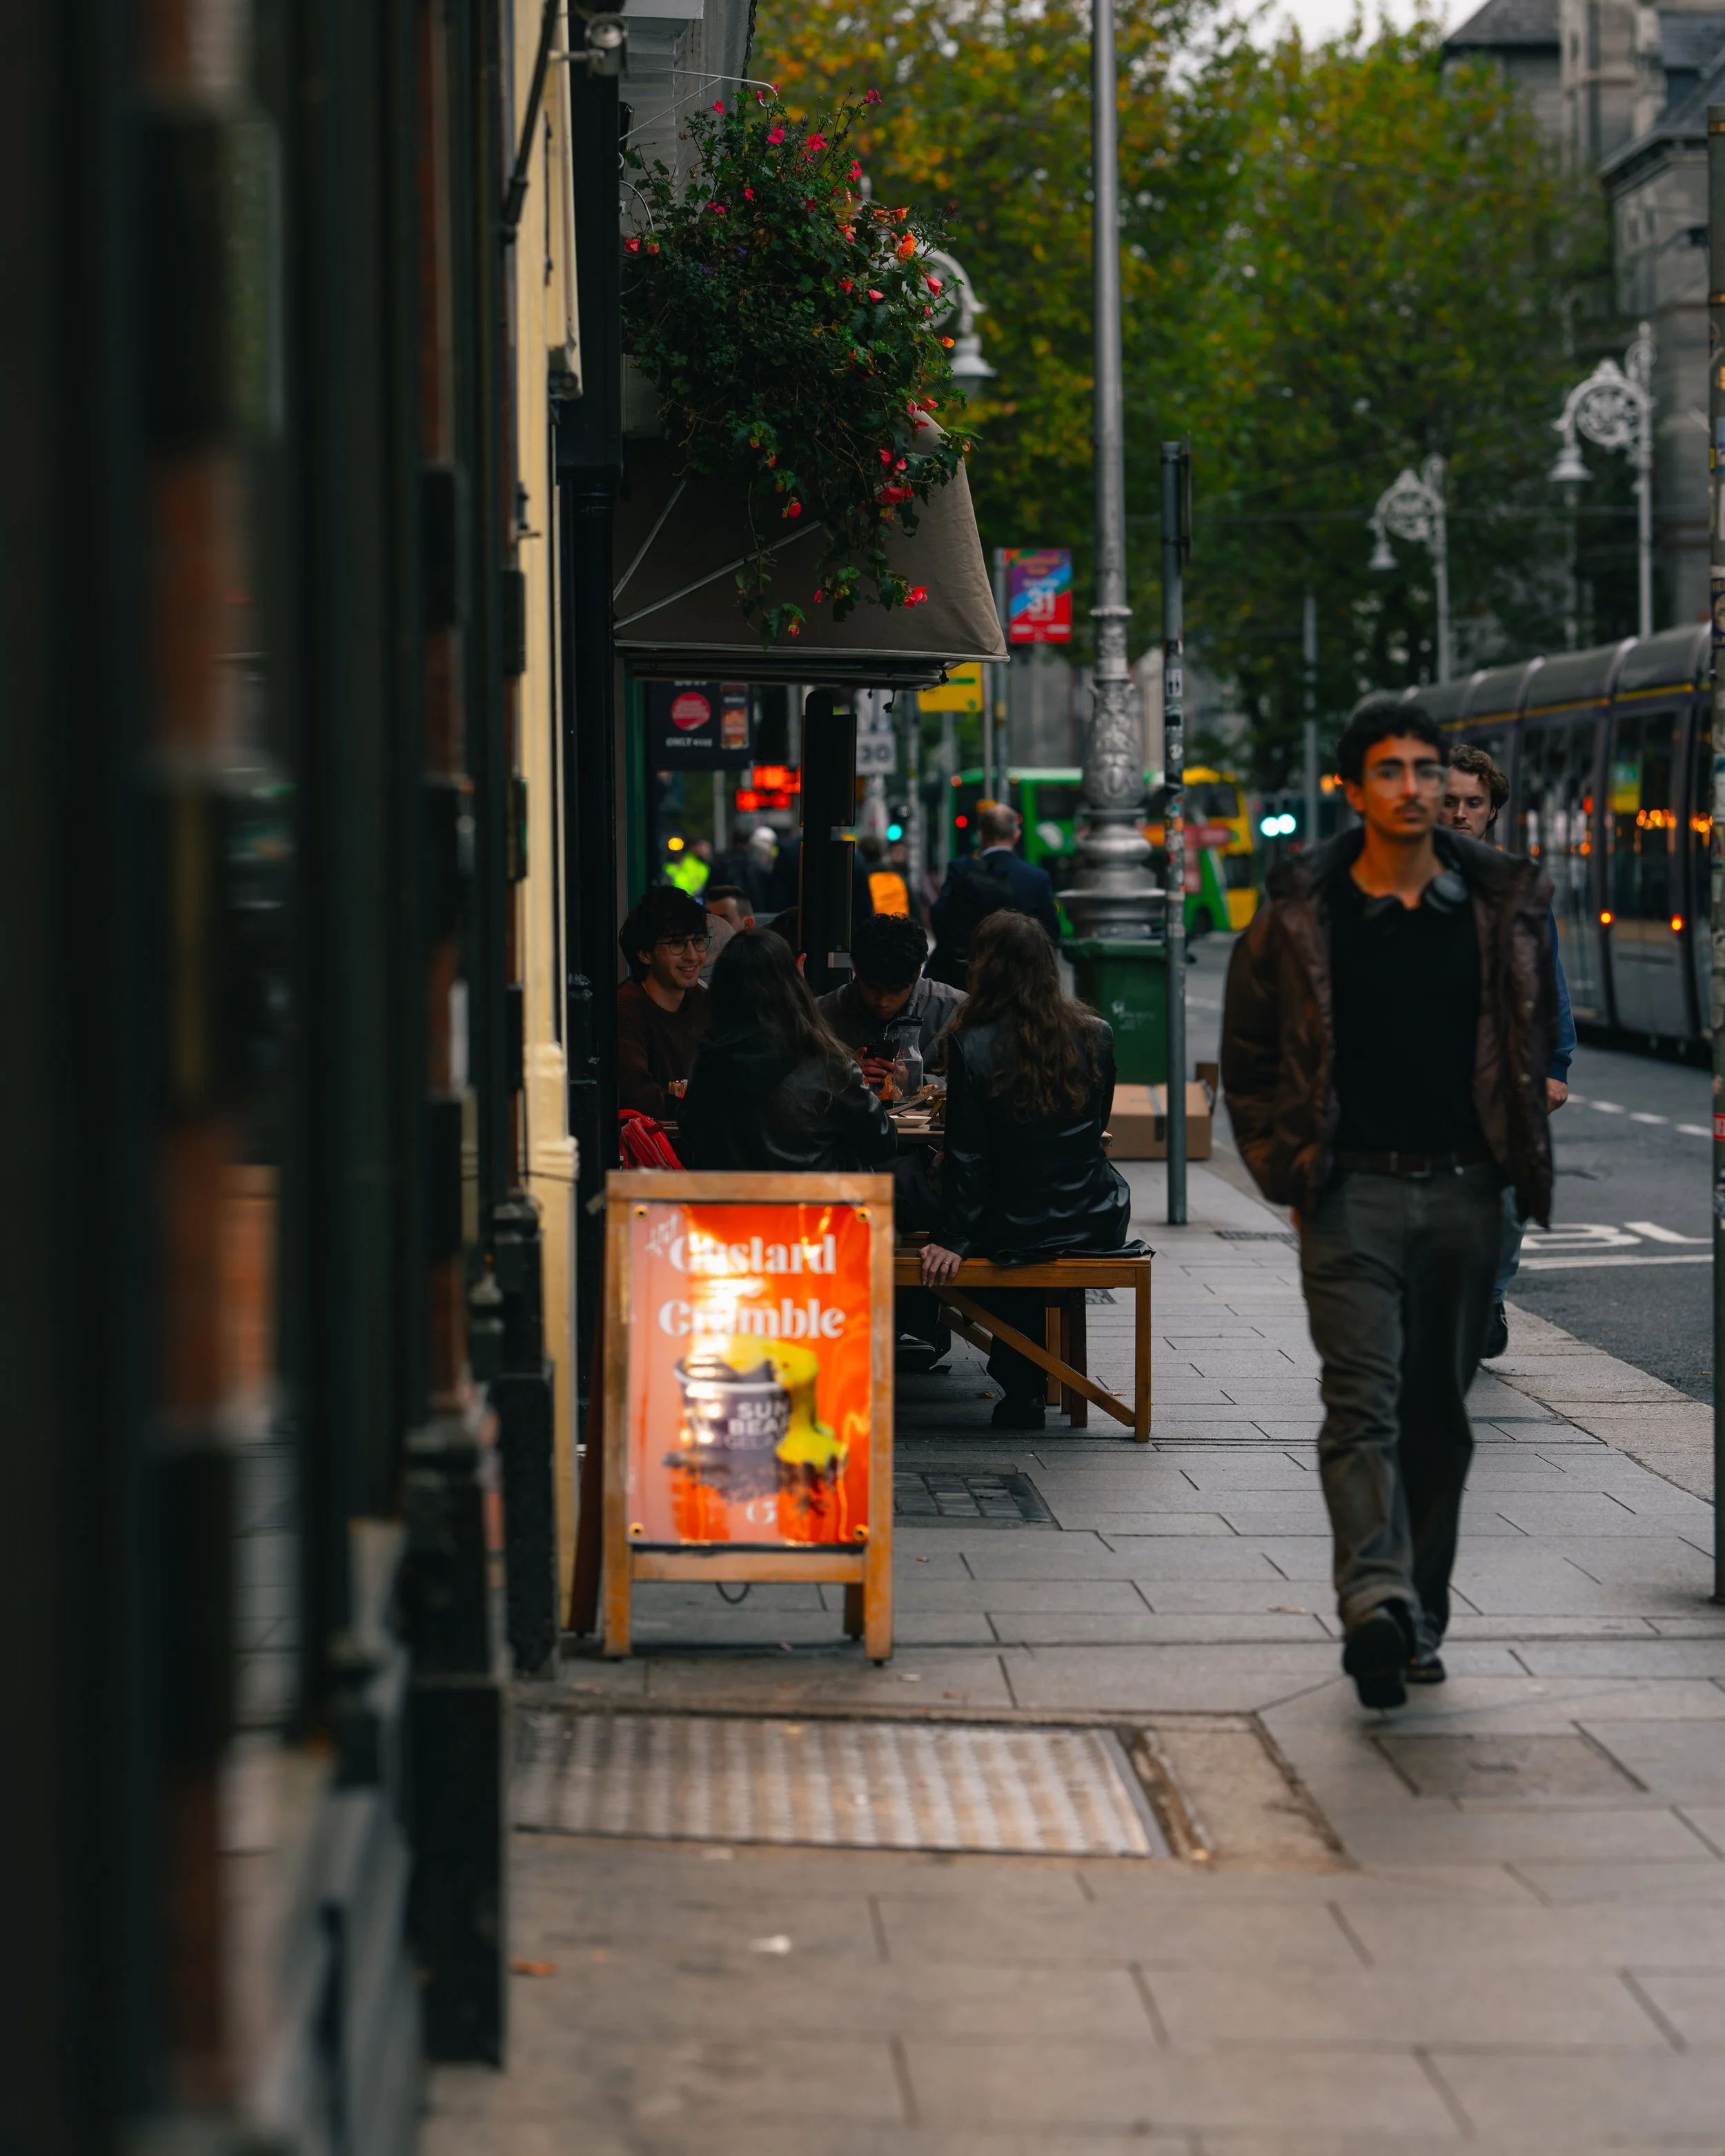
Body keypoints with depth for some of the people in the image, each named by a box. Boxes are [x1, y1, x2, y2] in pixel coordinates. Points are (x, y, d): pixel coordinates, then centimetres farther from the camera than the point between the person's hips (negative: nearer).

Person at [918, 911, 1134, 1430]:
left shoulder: (972, 1046, -14)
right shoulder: (1095, 1037, -2)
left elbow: (966, 1155, -13)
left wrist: (953, 1240, -6)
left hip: (1010, 1232, -3)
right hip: (1093, 1226, 3)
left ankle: (1020, 1389, 30)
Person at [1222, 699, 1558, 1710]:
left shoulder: (1505, 906, 6)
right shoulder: (1301, 913, 1)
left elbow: (1538, 1044, 16)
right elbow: (1249, 1058, 9)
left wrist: (1519, 1163, 9)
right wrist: (1288, 1171, 3)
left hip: (1464, 1193, 3)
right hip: (1352, 1190, -2)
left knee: (1440, 1413, 9)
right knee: (1364, 1401, -15)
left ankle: (1419, 1619, 18)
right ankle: (1378, 1603, -28)